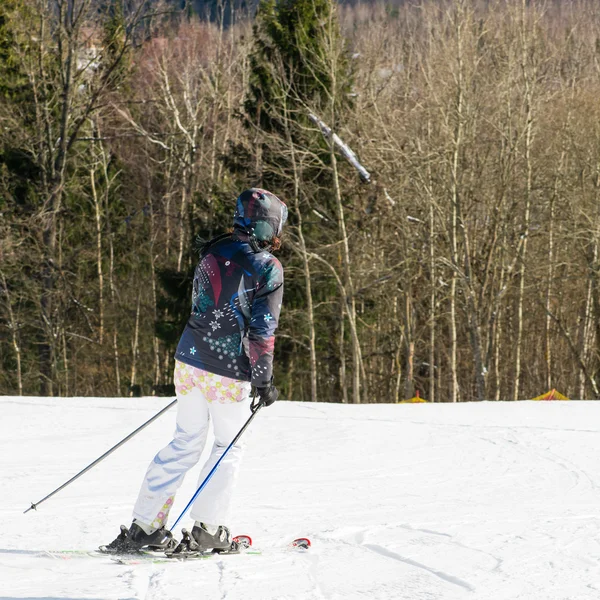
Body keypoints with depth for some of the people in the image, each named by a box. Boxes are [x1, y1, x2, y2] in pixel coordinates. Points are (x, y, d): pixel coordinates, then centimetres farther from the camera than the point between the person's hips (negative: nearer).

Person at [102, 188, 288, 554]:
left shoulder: (212, 256, 9)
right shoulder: (267, 267, -11)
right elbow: (263, 329, -13)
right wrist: (264, 380, -6)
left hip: (189, 360, 6)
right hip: (229, 373, -6)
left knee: (186, 443, 15)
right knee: (230, 447, 13)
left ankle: (145, 525, 10)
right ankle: (209, 527, 9)